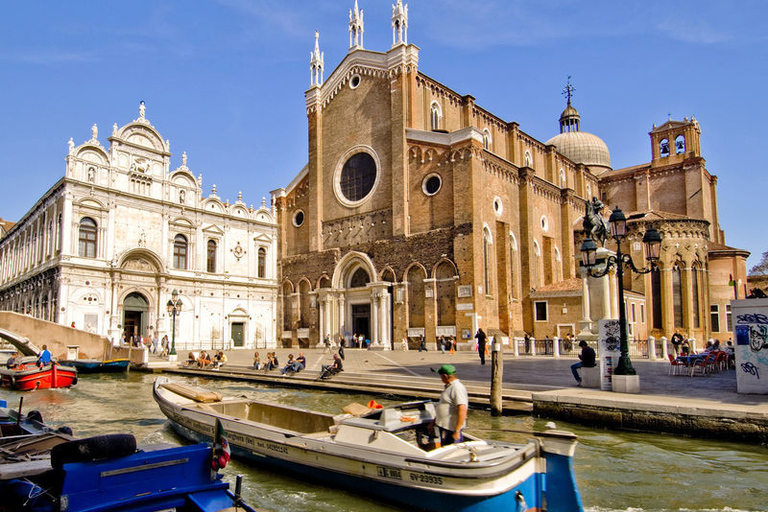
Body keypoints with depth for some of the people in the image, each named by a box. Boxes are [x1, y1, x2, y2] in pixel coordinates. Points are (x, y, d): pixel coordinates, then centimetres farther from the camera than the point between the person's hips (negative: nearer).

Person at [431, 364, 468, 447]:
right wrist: (434, 421, 26)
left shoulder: (457, 388, -21)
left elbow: (462, 411, -27)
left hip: (451, 429, -10)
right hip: (444, 426, 10)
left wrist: (457, 431, -28)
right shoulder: (448, 386, 13)